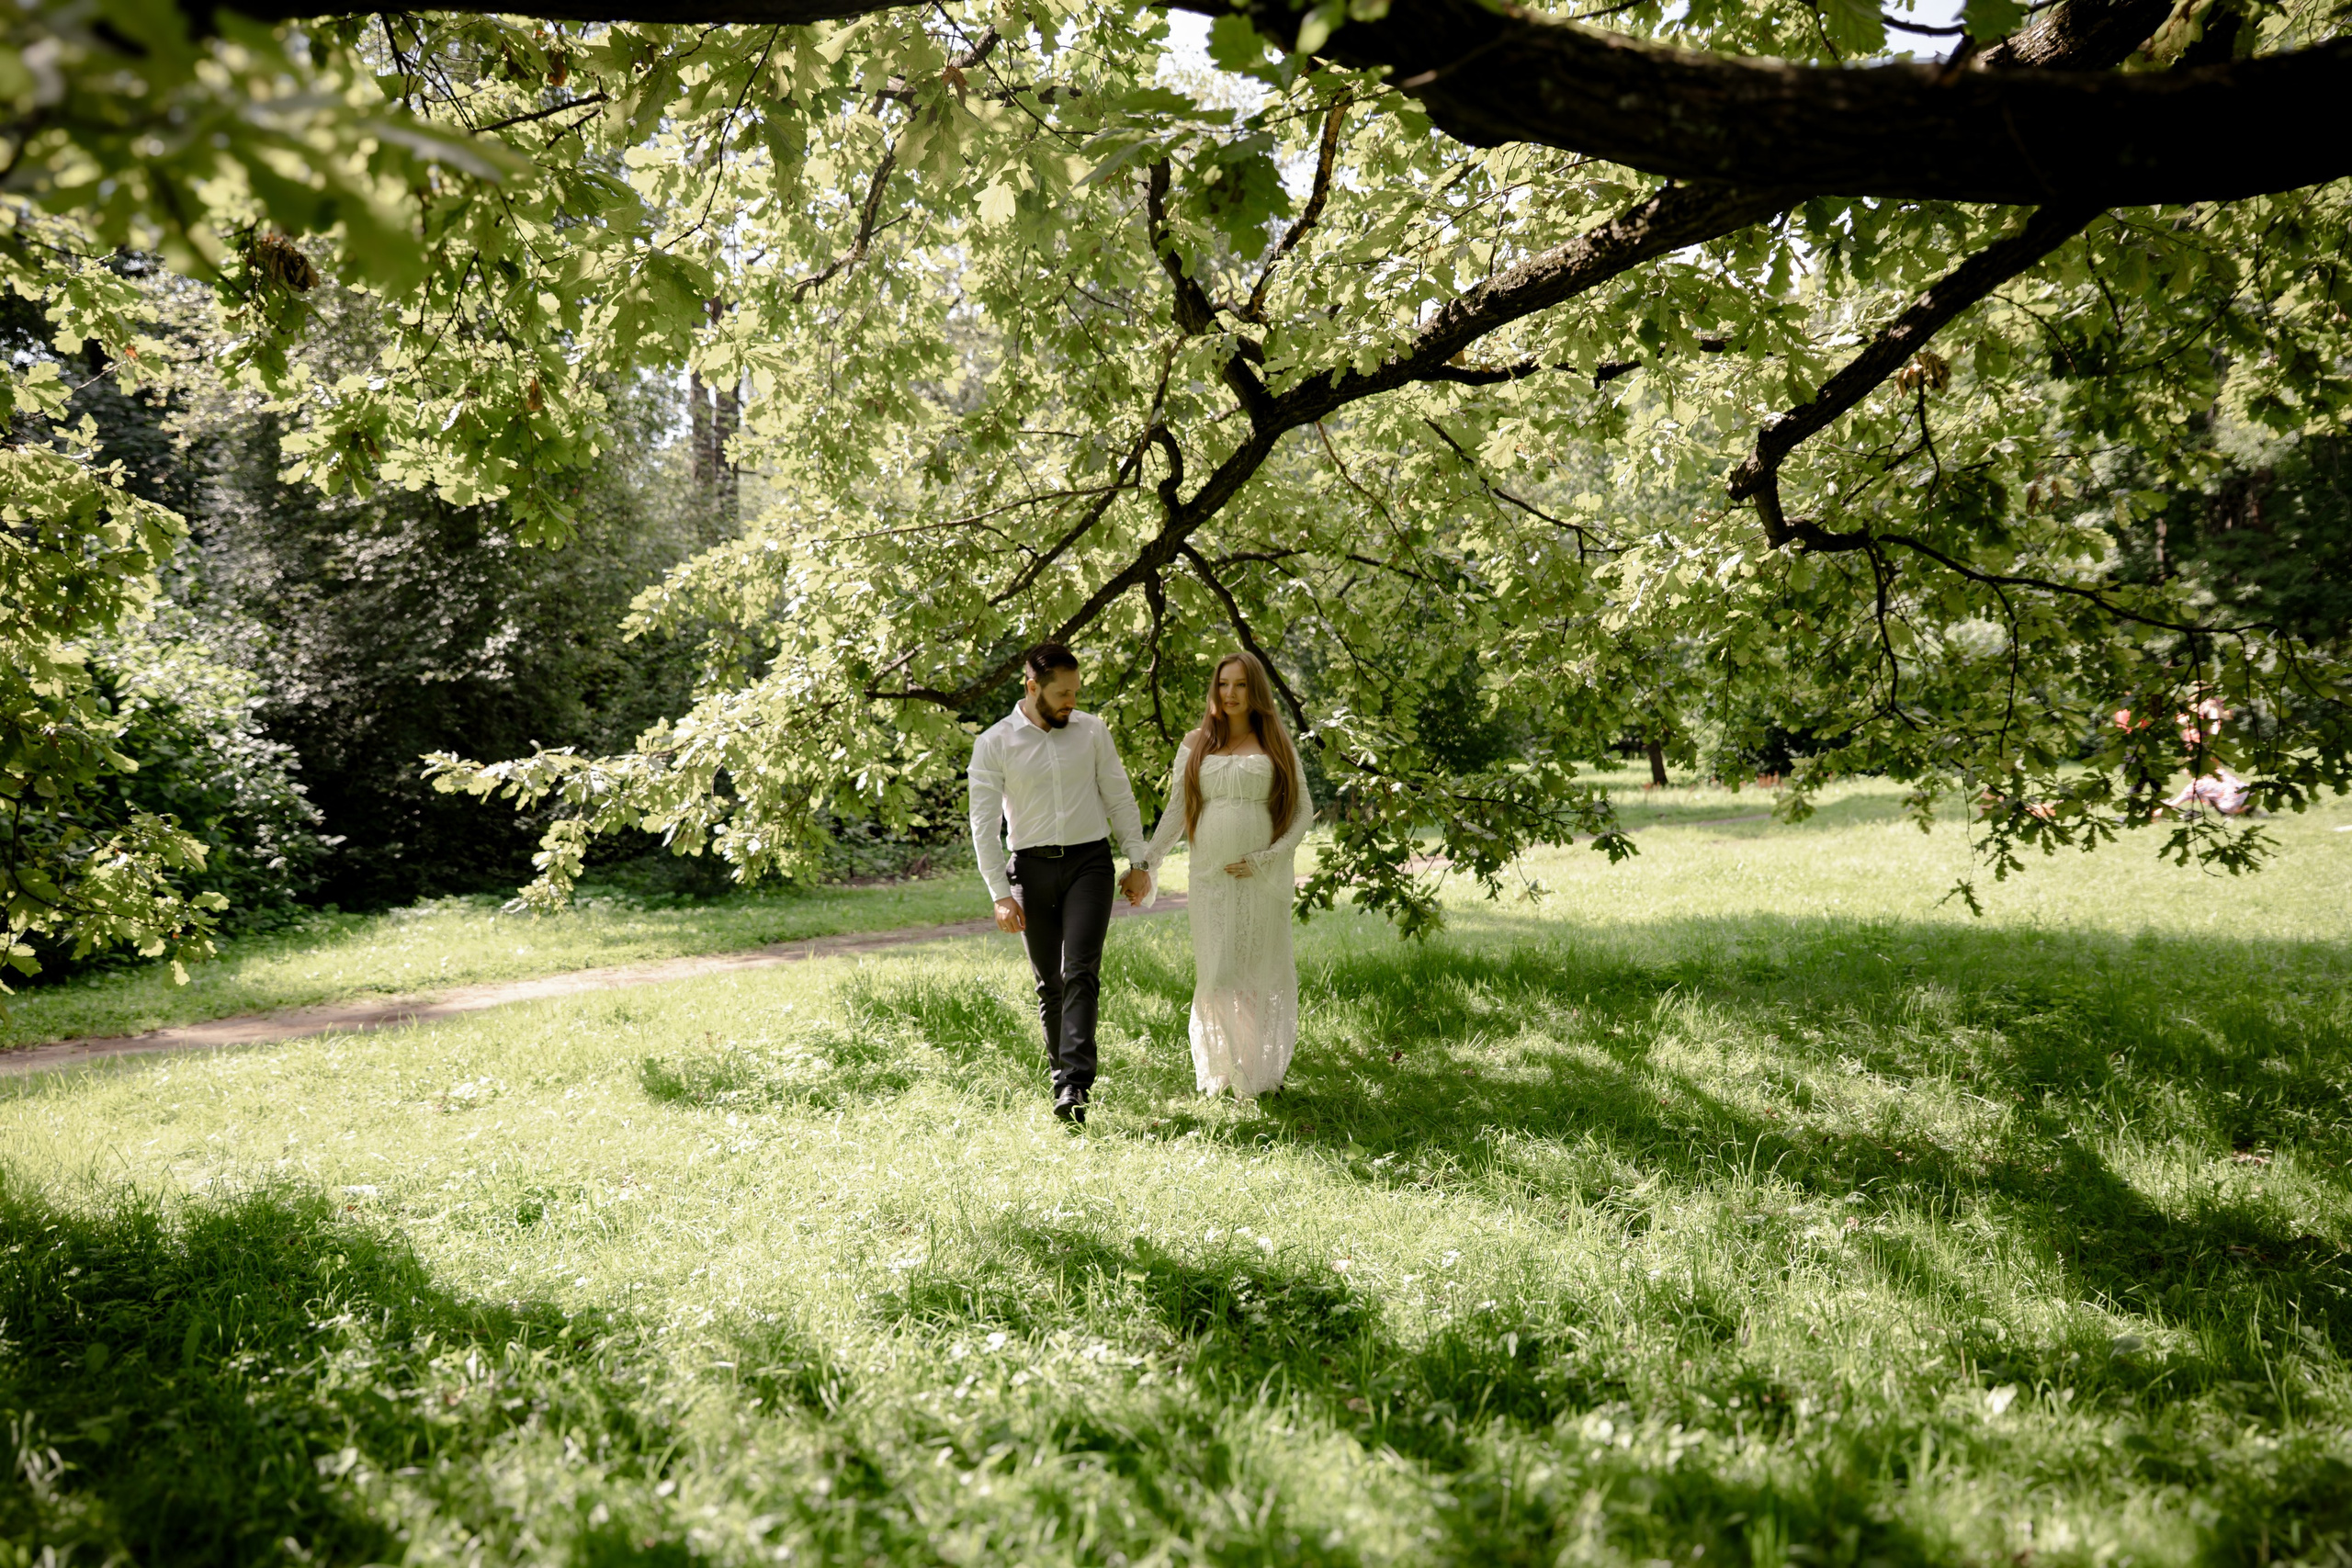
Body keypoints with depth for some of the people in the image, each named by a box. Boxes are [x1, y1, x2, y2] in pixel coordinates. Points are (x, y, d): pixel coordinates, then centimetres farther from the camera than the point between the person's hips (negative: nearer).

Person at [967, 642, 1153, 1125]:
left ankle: (1075, 1085, -20)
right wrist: (1000, 895, -9)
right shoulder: (993, 744, -2)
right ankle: (1061, 1076, 18)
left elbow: (1120, 798, 11)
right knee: (1049, 984, 6)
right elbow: (984, 823, -3)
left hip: (1089, 861, 0)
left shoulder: (1092, 730, 4)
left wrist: (1137, 863, 7)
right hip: (1033, 867, 0)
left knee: (1080, 973, -14)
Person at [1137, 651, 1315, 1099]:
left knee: (1262, 973, 2)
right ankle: (1219, 1073, 9)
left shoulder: (1277, 747, 8)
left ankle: (1261, 1074, 13)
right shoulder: (1196, 744, 11)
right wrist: (1147, 862, 0)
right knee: (1216, 976, -4)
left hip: (1263, 877, -1)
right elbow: (1175, 811, 11)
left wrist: (1266, 858, -7)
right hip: (1210, 876, 1)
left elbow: (1303, 811, 6)